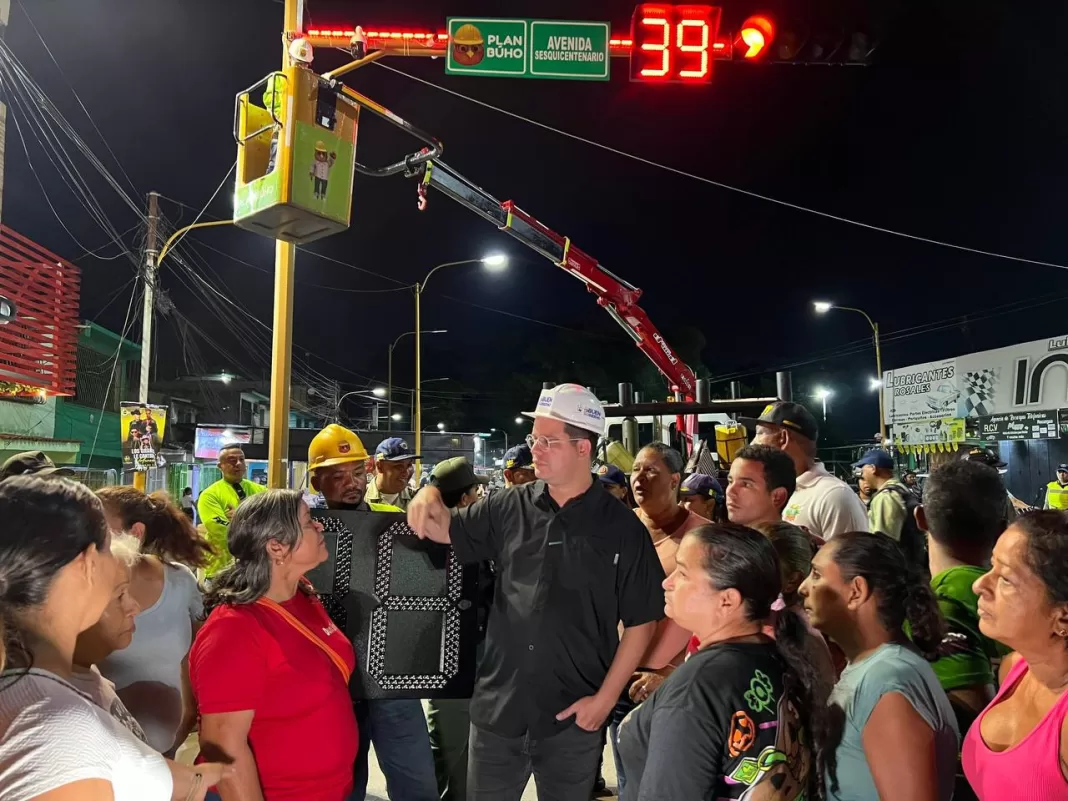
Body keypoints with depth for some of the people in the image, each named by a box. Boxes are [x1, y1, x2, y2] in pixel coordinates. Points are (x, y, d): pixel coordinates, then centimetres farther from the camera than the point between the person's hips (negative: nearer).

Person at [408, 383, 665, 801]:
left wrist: (606, 698, -7)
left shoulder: (622, 527, -8)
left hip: (573, 717, -2)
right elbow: (448, 531, 11)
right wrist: (430, 497, -11)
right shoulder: (511, 507, -1)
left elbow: (641, 621, -5)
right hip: (497, 707, 3)